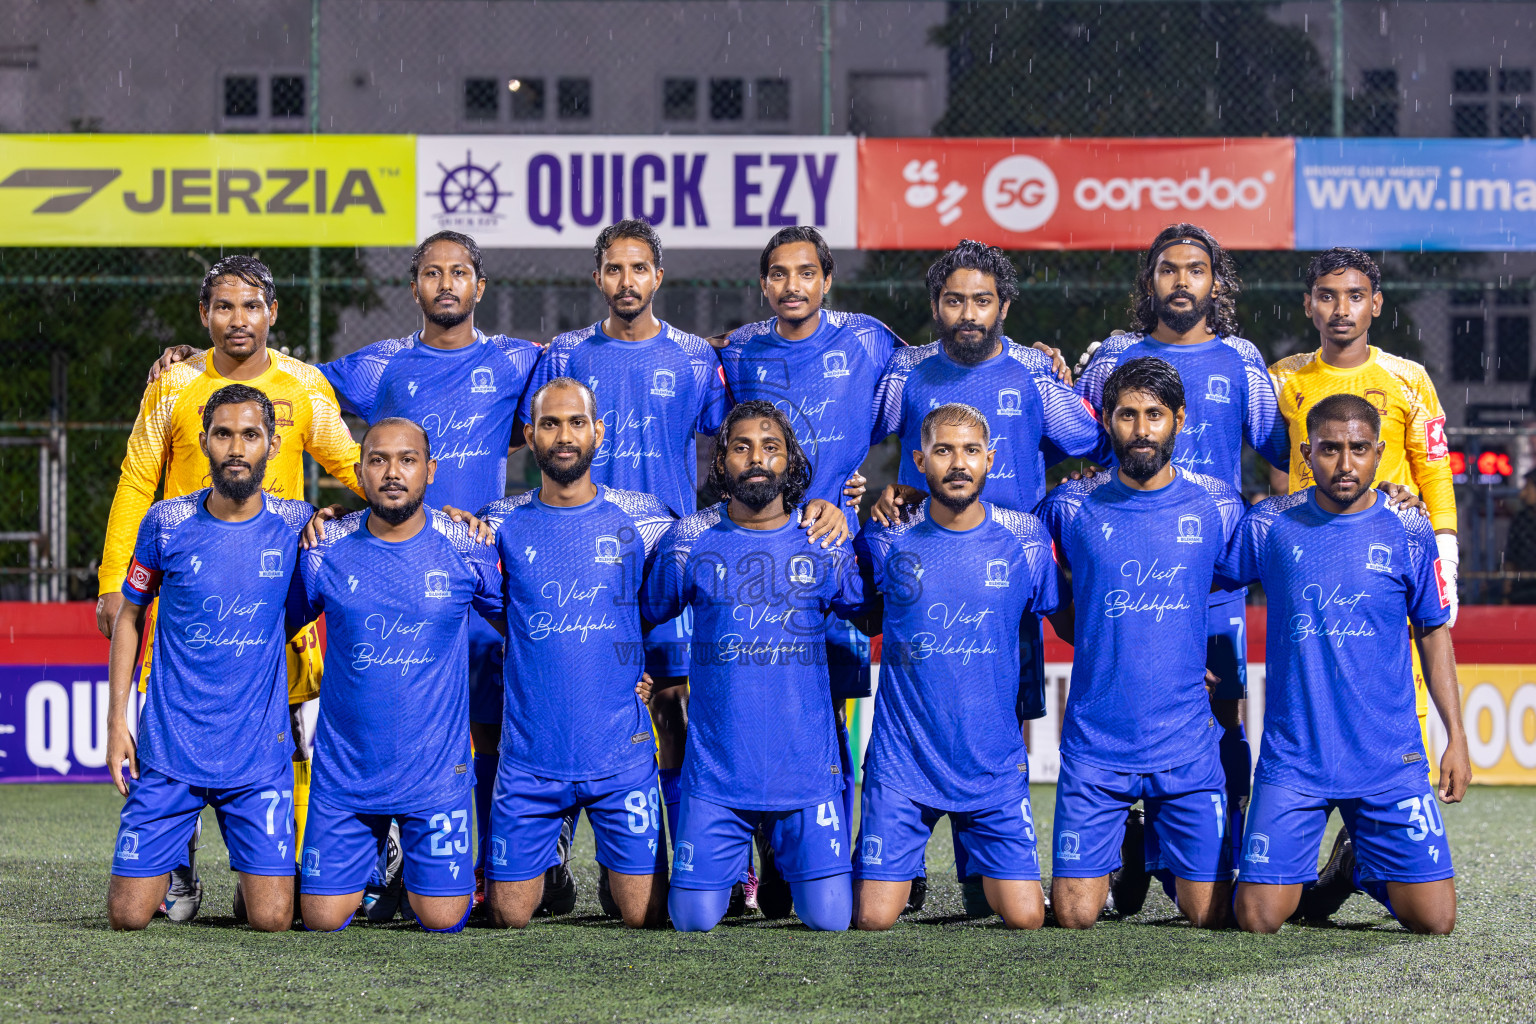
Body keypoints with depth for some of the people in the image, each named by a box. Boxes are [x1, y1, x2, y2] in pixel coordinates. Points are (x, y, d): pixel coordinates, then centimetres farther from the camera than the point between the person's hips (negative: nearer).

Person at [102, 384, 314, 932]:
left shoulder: (294, 523, -2)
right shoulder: (166, 522, -3)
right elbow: (130, 615, 9)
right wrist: (116, 718, 3)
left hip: (260, 751, 0)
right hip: (168, 748, 0)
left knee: (271, 919, -8)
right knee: (127, 915, -3)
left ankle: (255, 874, 27)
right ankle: (172, 866, 31)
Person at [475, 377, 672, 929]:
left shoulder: (644, 520, 2)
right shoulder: (499, 525, 2)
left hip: (623, 755, 0)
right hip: (529, 758, 1)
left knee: (645, 916, -1)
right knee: (510, 916, 4)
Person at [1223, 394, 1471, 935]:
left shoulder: (1410, 533, 1)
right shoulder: (1268, 525, 0)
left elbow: (1434, 633, 9)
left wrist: (1456, 737, 6)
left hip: (1390, 762, 0)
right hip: (1292, 760, 0)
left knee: (1434, 921, -5)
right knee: (1258, 920, -7)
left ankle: (1369, 873, 28)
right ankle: (1304, 878, 28)